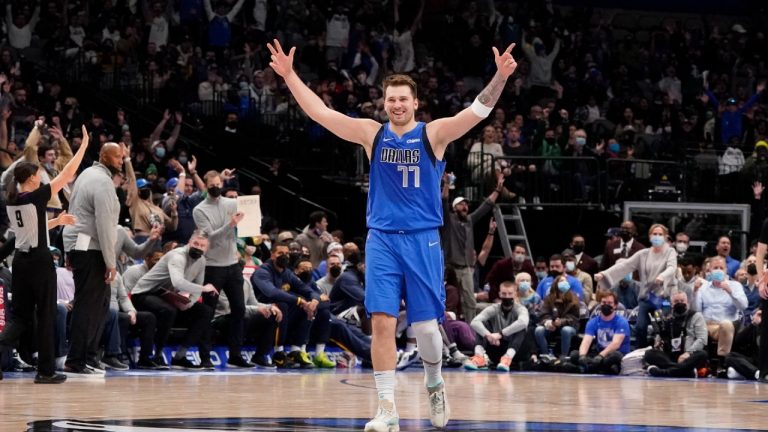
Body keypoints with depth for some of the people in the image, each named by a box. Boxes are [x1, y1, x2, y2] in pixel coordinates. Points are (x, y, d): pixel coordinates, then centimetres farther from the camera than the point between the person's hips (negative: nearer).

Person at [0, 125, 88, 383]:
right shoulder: (36, 197, -13)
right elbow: (67, 175, -11)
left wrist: (57, 221, 23)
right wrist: (84, 145, -5)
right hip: (40, 261, -7)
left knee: (21, 316, 11)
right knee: (46, 316, 3)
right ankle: (46, 371, 6)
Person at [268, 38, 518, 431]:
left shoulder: (434, 134, -2)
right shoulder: (372, 134, 4)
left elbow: (478, 111, -13)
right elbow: (320, 113, 2)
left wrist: (500, 78, -28)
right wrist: (289, 76, -5)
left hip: (422, 240, -1)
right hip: (381, 239, 2)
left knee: (425, 325, -1)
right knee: (382, 323, -6)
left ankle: (435, 386, 28)